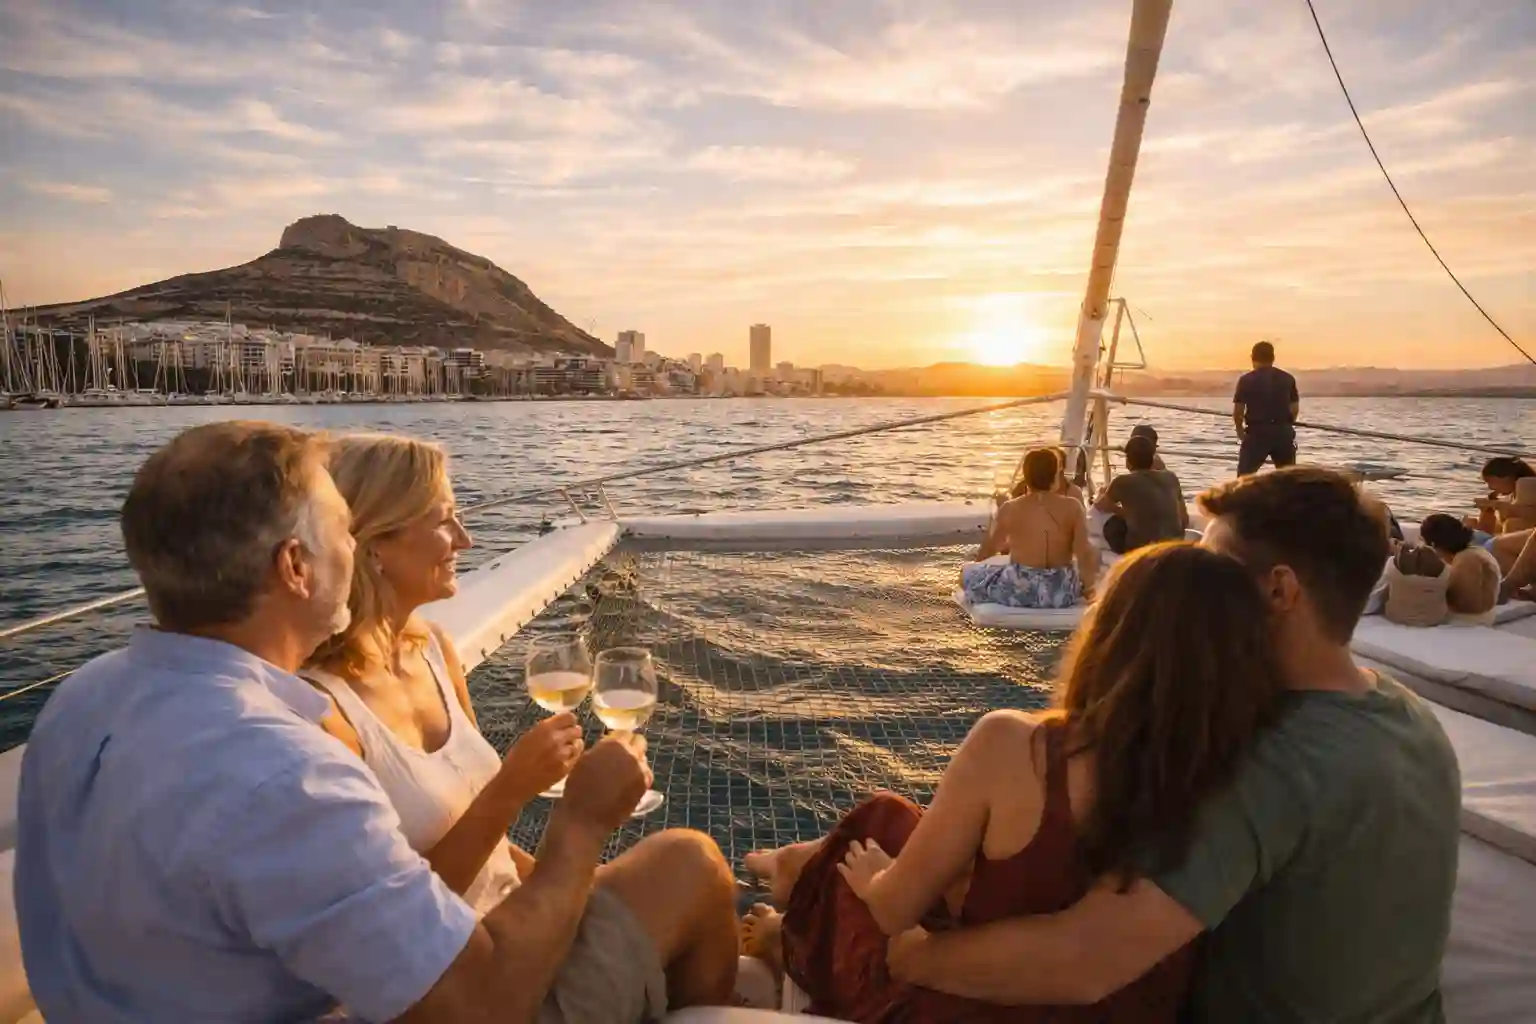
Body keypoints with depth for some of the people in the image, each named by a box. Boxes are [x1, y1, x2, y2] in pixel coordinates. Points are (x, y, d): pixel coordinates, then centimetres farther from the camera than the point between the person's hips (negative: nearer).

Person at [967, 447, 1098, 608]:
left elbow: (988, 550, 8)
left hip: (1018, 592, -1)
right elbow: (1084, 554, -10)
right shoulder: (1073, 507, -5)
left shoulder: (1009, 509, -6)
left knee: (967, 572, 23)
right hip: (1063, 594, 1)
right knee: (1093, 555, 31)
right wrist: (1088, 587, 4)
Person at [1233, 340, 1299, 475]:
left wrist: (1240, 431, 10)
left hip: (1257, 432, -3)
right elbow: (1295, 408, 7)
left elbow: (1238, 410, -6)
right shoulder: (1288, 378, 7)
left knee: (1244, 476, 1)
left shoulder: (1246, 380, -4)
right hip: (1283, 432, 4)